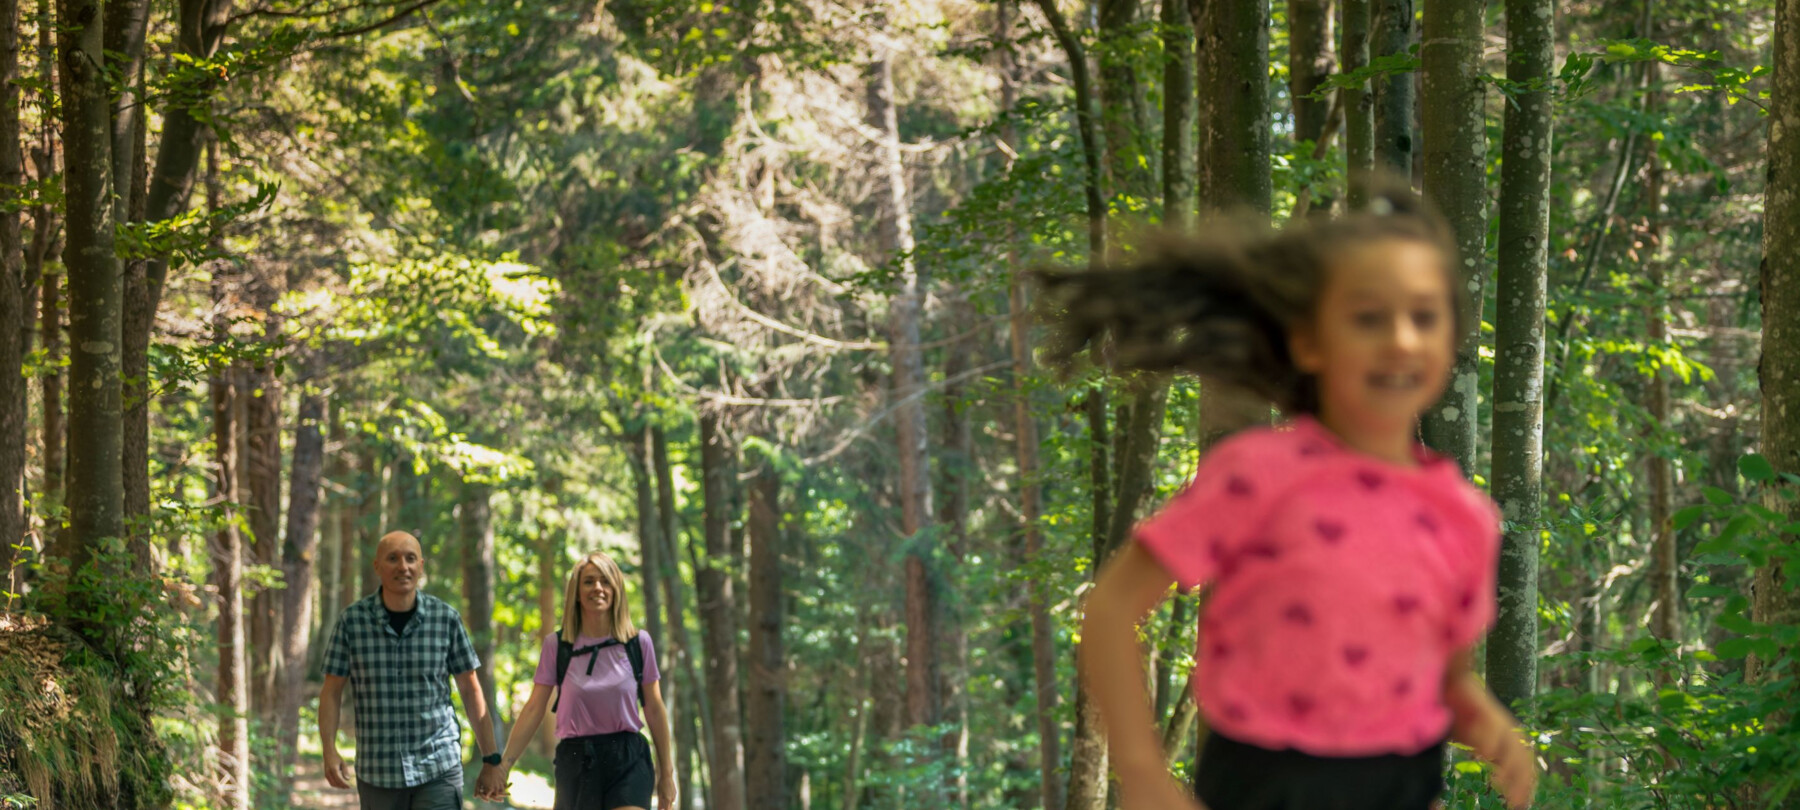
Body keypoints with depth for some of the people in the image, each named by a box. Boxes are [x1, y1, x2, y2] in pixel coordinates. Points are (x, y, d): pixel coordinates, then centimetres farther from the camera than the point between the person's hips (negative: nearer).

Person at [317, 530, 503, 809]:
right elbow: (331, 692, 2)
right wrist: (330, 751, -12)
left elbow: (471, 691, 5)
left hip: (438, 768, -1)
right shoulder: (353, 620, -3)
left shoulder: (446, 619, -3)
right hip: (378, 773, 1)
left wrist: (491, 760, 5)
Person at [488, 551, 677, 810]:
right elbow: (534, 710, 2)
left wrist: (666, 773, 9)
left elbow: (654, 710, 7)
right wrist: (504, 765, -3)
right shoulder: (556, 645, 1)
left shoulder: (638, 643, 2)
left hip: (627, 761, -1)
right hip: (575, 760, 1)